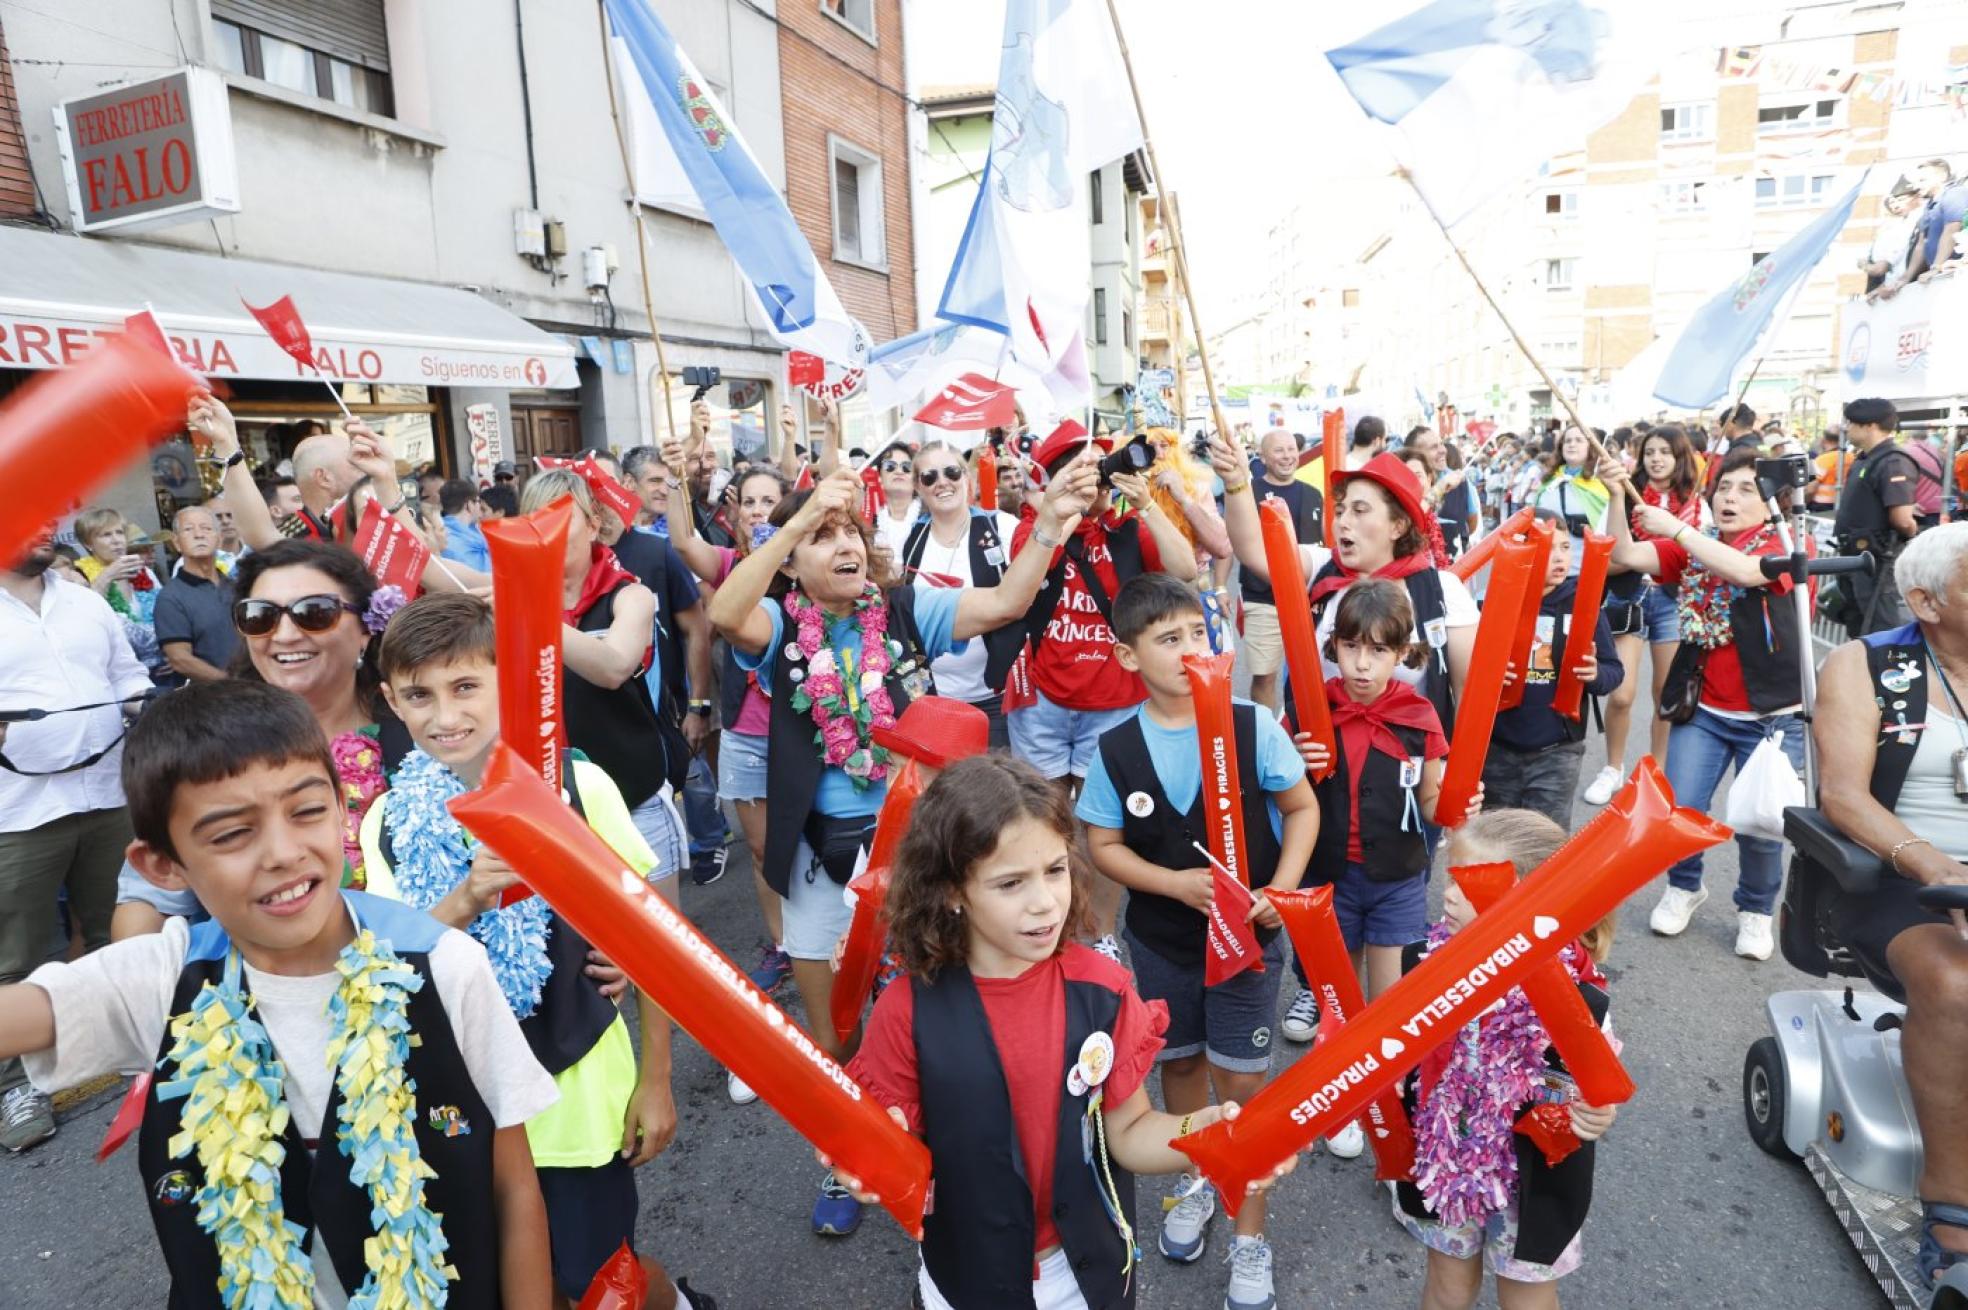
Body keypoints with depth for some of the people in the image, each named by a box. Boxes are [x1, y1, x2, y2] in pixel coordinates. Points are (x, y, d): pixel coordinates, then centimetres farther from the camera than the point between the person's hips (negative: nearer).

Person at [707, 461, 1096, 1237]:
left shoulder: (906, 611, -4)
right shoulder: (780, 625, -6)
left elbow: (1004, 603, -14)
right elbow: (724, 614, -28)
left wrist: (1050, 525, -28)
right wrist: (800, 518, -34)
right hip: (821, 852, 0)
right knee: (831, 1028, 18)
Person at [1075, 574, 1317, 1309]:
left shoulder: (1253, 727, -16)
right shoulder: (1116, 749, -13)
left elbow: (1302, 809, -4)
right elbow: (1103, 845, -5)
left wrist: (1280, 889, -16)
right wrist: (1177, 882, -20)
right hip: (1161, 939, 2)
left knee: (1242, 1081, 6)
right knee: (1179, 1062, 21)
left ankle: (1250, 1237, 27)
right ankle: (1196, 1181, 48)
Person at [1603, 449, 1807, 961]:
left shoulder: (1781, 545, -7)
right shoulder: (1693, 546, 4)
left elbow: (1745, 571, -29)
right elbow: (1626, 556, -10)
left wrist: (1676, 528, -31)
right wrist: (1617, 497, -22)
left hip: (1771, 716, -3)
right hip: (1703, 711, 3)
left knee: (1760, 825, 3)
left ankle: (1755, 909, 30)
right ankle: (1684, 887, 29)